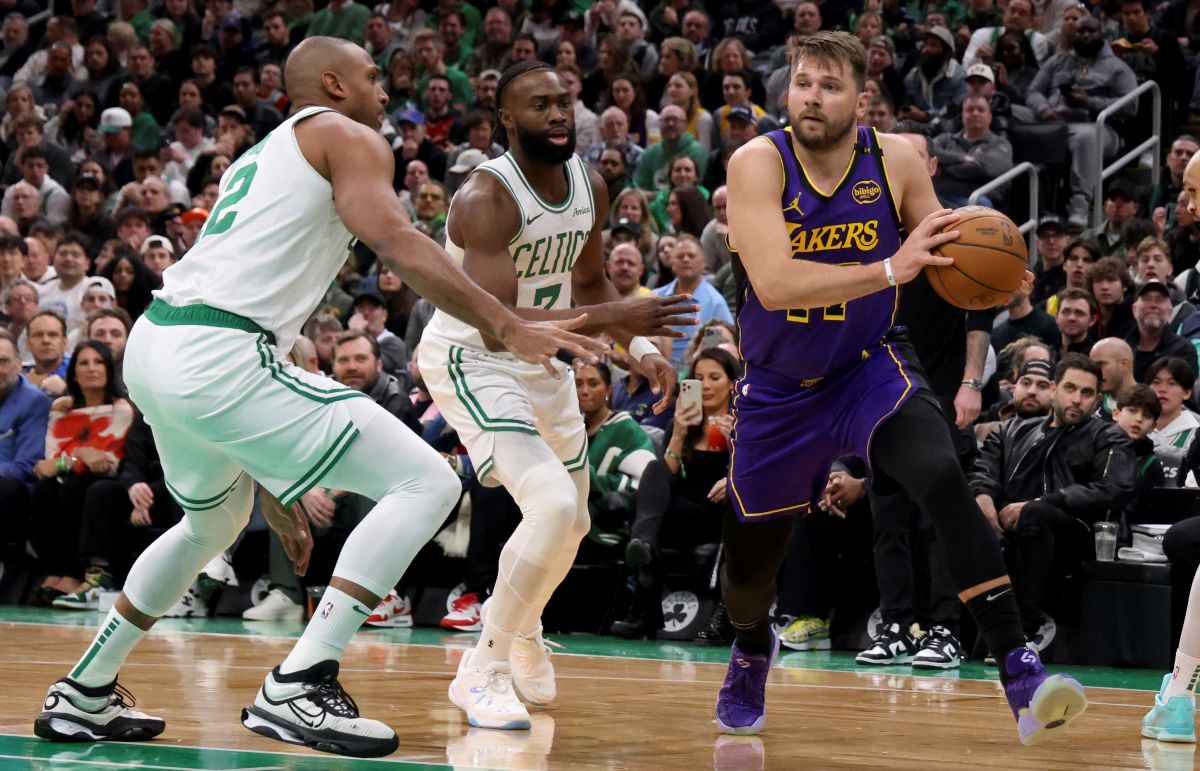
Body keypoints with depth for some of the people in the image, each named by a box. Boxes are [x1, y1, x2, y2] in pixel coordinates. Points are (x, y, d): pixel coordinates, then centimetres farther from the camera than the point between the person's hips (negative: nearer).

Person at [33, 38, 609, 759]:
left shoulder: (262, 157, 31)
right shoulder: (346, 136, 6)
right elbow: (397, 244, -13)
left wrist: (274, 492, 34)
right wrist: (510, 328, -17)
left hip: (153, 344, 10)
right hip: (219, 354, -10)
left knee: (214, 522, 36)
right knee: (426, 482, -8)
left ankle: (85, 695, 40)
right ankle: (299, 688, -13)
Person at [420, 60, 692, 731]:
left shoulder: (589, 185, -3)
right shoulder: (487, 198, -27)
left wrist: (642, 349, 0)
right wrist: (609, 319, -41)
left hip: (541, 358, 8)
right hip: (472, 357, -8)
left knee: (572, 522, 20)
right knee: (555, 508, -26)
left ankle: (521, 634, 50)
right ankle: (482, 672, -13)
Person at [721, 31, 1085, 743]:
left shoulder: (897, 161, -12)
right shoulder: (759, 163, -20)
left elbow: (942, 257, 1)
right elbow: (775, 284, -32)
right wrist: (890, 269, -41)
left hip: (870, 366, 0)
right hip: (779, 390, 0)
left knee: (944, 480, -30)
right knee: (750, 565, 14)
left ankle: (1020, 672, -33)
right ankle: (753, 647, 52)